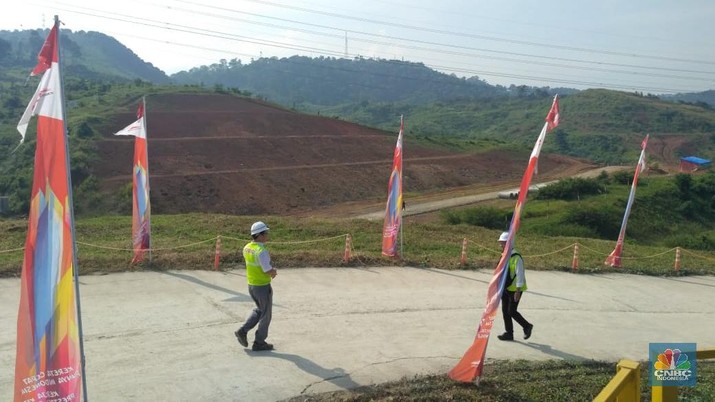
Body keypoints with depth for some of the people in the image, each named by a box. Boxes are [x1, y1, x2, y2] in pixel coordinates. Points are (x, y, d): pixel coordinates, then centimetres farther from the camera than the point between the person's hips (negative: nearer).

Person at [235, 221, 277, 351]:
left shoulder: (247, 248, 1)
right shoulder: (262, 251, -27)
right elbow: (270, 272, -26)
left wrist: (270, 270, 5)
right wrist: (273, 272, -1)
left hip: (251, 285, 8)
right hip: (263, 287, -8)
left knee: (259, 310, 26)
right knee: (266, 315, 9)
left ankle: (243, 331, 16)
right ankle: (259, 343, 18)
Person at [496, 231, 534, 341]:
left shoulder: (516, 257, -19)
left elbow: (520, 274, -21)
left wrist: (518, 291, -22)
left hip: (515, 289, -8)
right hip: (506, 289, 8)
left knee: (511, 311, -6)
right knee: (505, 311, 8)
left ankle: (527, 326, 17)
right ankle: (509, 333, 18)